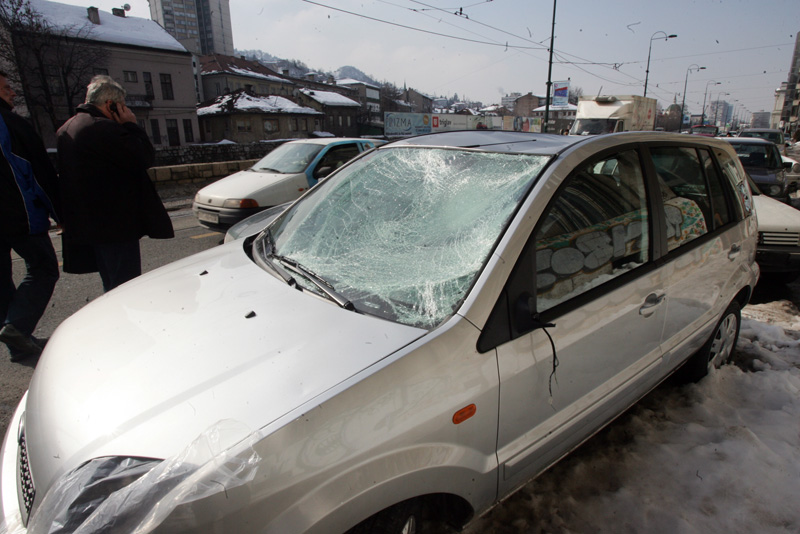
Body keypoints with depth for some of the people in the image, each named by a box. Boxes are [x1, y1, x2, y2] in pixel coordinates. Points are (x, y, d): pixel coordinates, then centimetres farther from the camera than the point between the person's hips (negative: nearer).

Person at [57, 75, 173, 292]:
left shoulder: (66, 129, 15)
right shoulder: (103, 128, -18)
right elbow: (145, 157, -18)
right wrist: (131, 125, -7)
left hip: (86, 224, 10)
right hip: (115, 225, -10)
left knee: (112, 287, 21)